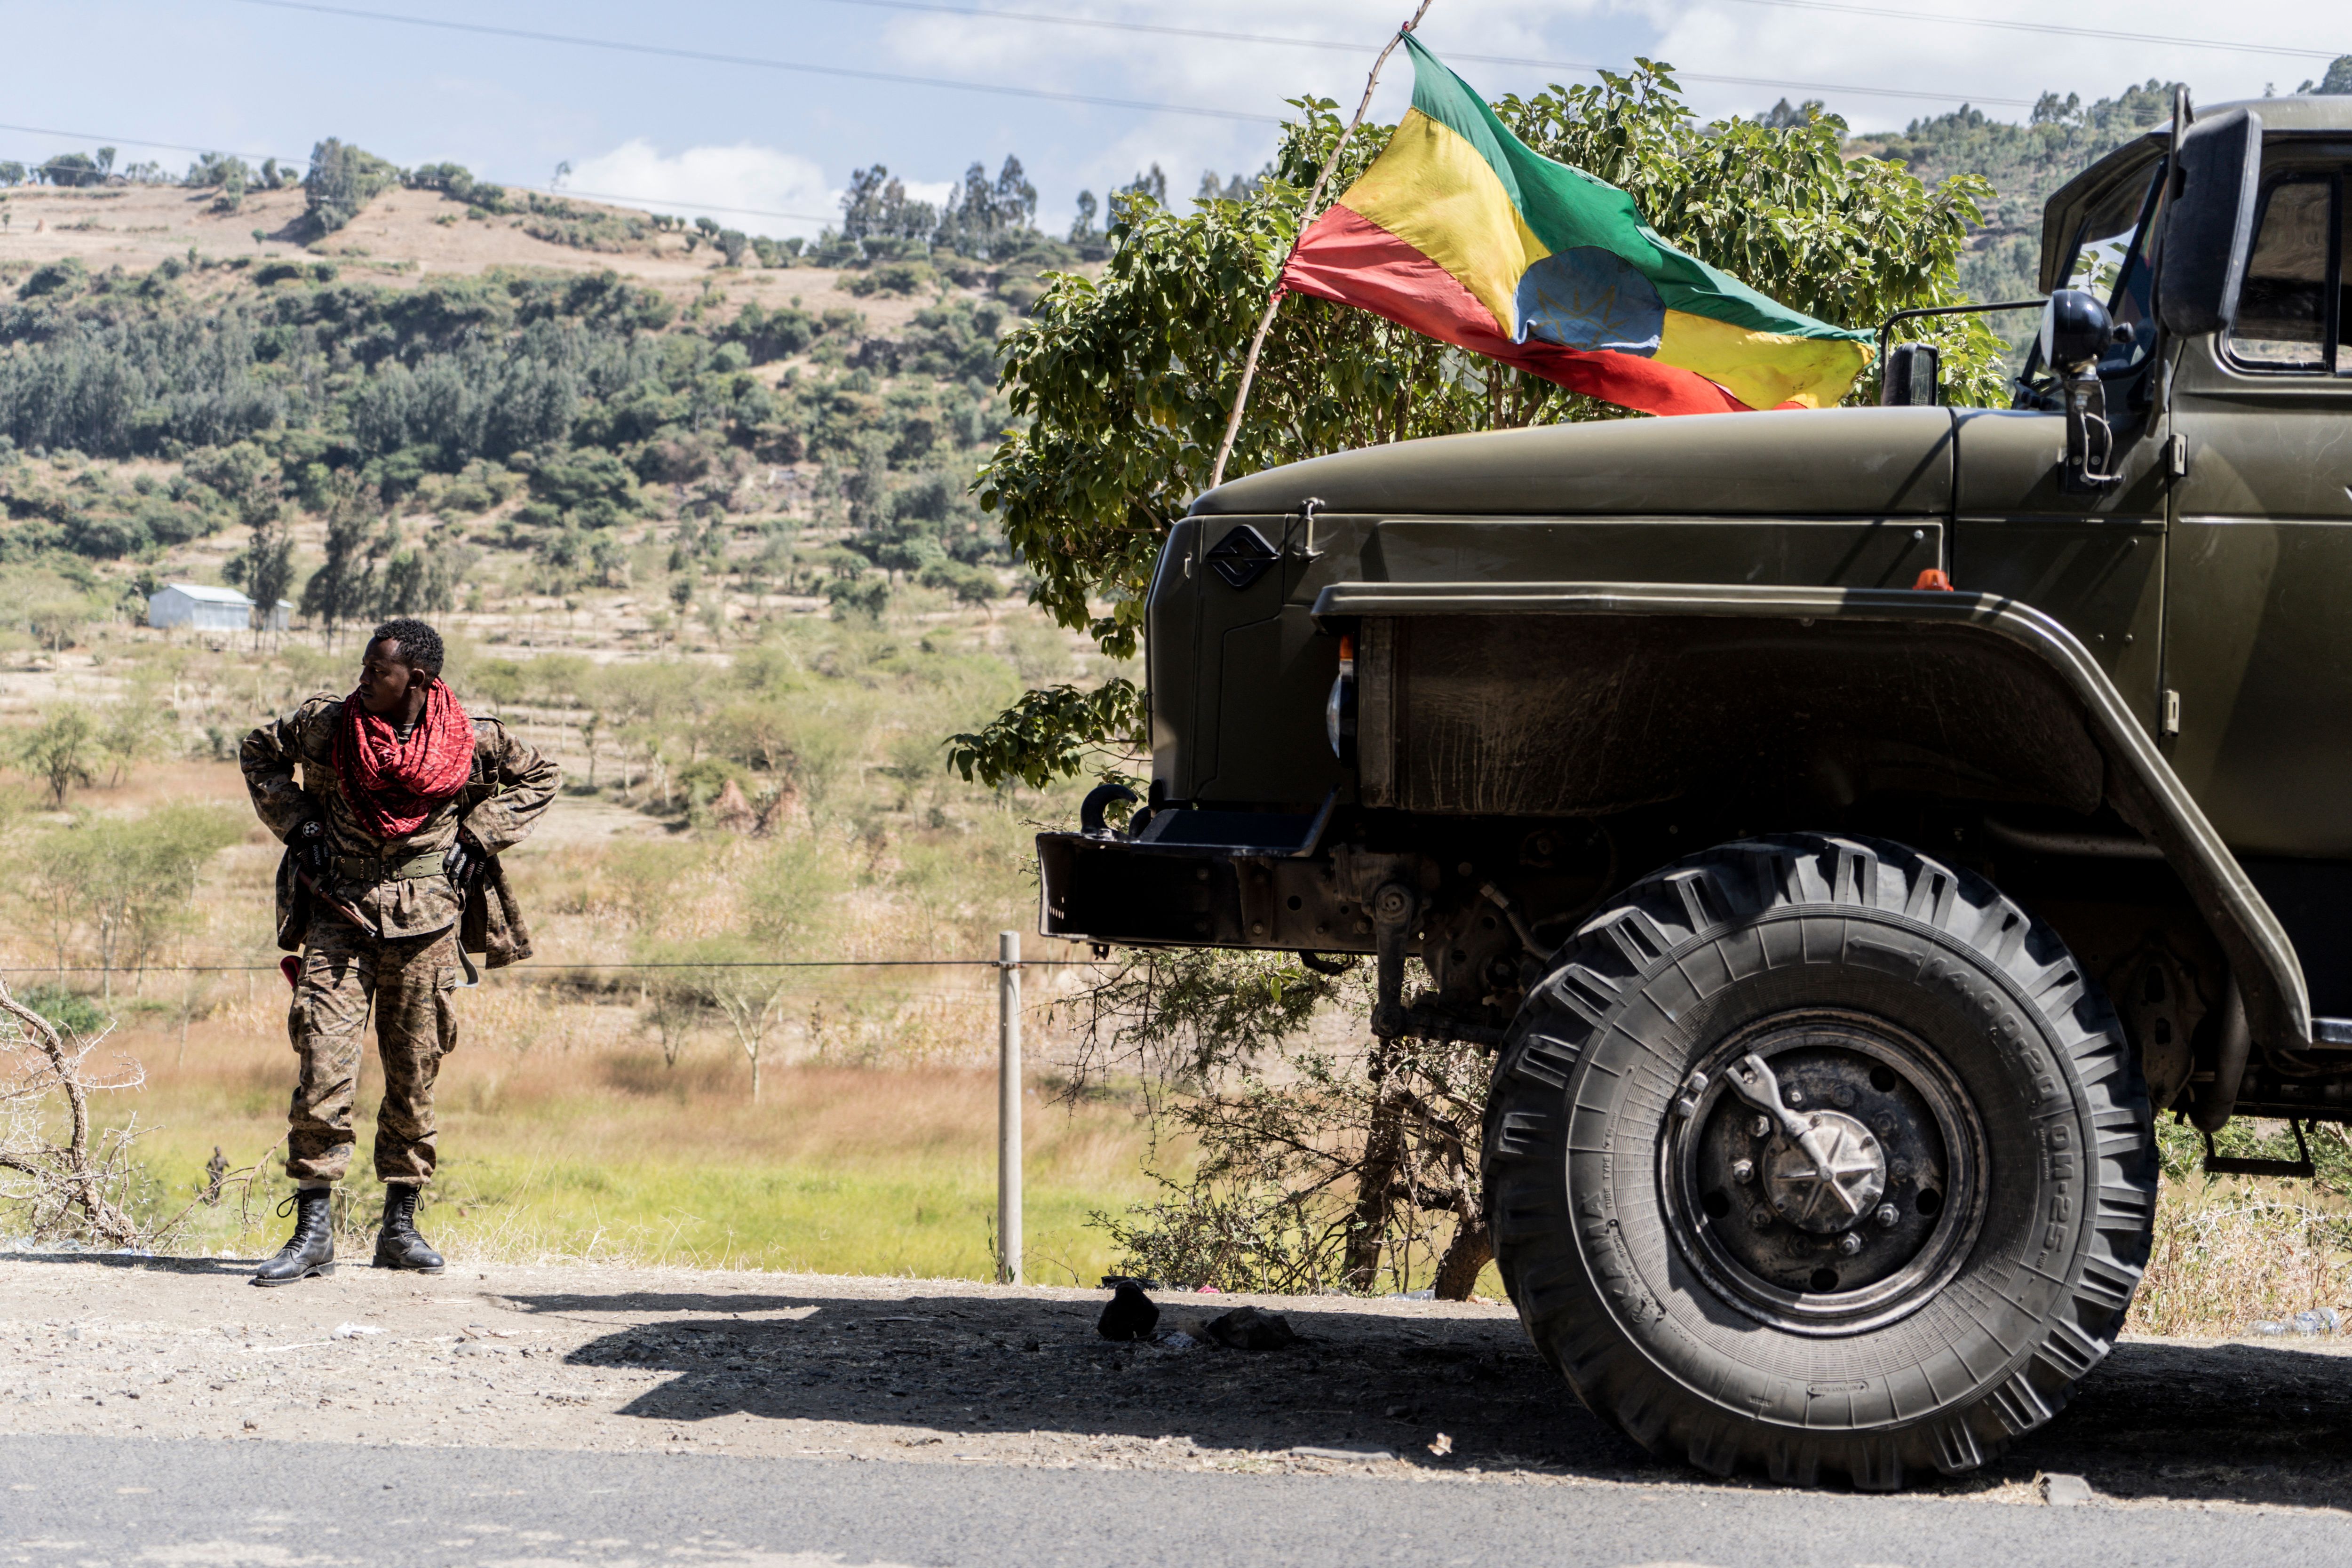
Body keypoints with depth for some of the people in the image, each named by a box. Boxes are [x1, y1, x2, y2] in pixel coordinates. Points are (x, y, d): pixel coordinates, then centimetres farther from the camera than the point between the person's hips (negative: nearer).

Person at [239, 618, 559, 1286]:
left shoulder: (472, 740, -4)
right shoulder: (328, 724, -3)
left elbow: (537, 777, 14)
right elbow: (261, 752, 16)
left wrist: (476, 839, 3)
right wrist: (297, 824, 5)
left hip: (426, 919, 0)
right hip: (339, 911, 0)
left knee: (415, 1074, 6)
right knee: (323, 1066, -11)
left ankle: (400, 1225, 18)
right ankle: (313, 1231, -7)